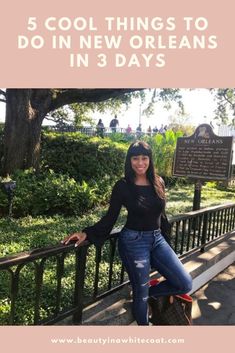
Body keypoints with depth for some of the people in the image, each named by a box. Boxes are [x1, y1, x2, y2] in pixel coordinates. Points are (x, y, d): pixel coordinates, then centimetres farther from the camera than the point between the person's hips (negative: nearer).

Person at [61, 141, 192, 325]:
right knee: (140, 293, 8)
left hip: (158, 239, 5)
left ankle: (147, 292, 27)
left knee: (185, 284, 4)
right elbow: (110, 218, -6)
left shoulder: (158, 182, 3)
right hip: (134, 241, -5)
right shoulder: (123, 186, -10)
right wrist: (86, 233, -17)